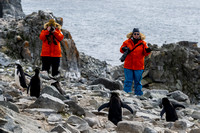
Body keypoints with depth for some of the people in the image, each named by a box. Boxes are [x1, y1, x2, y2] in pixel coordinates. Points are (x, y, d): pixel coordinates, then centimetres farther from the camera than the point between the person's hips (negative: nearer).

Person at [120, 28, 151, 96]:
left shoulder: (142, 43, 3)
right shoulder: (127, 42, 3)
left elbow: (145, 53, 2)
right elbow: (121, 50, 8)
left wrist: (147, 51, -20)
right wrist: (124, 49, -14)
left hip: (138, 66, 0)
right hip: (128, 66, 0)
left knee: (138, 81, 6)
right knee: (128, 80, 1)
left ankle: (138, 94, 14)